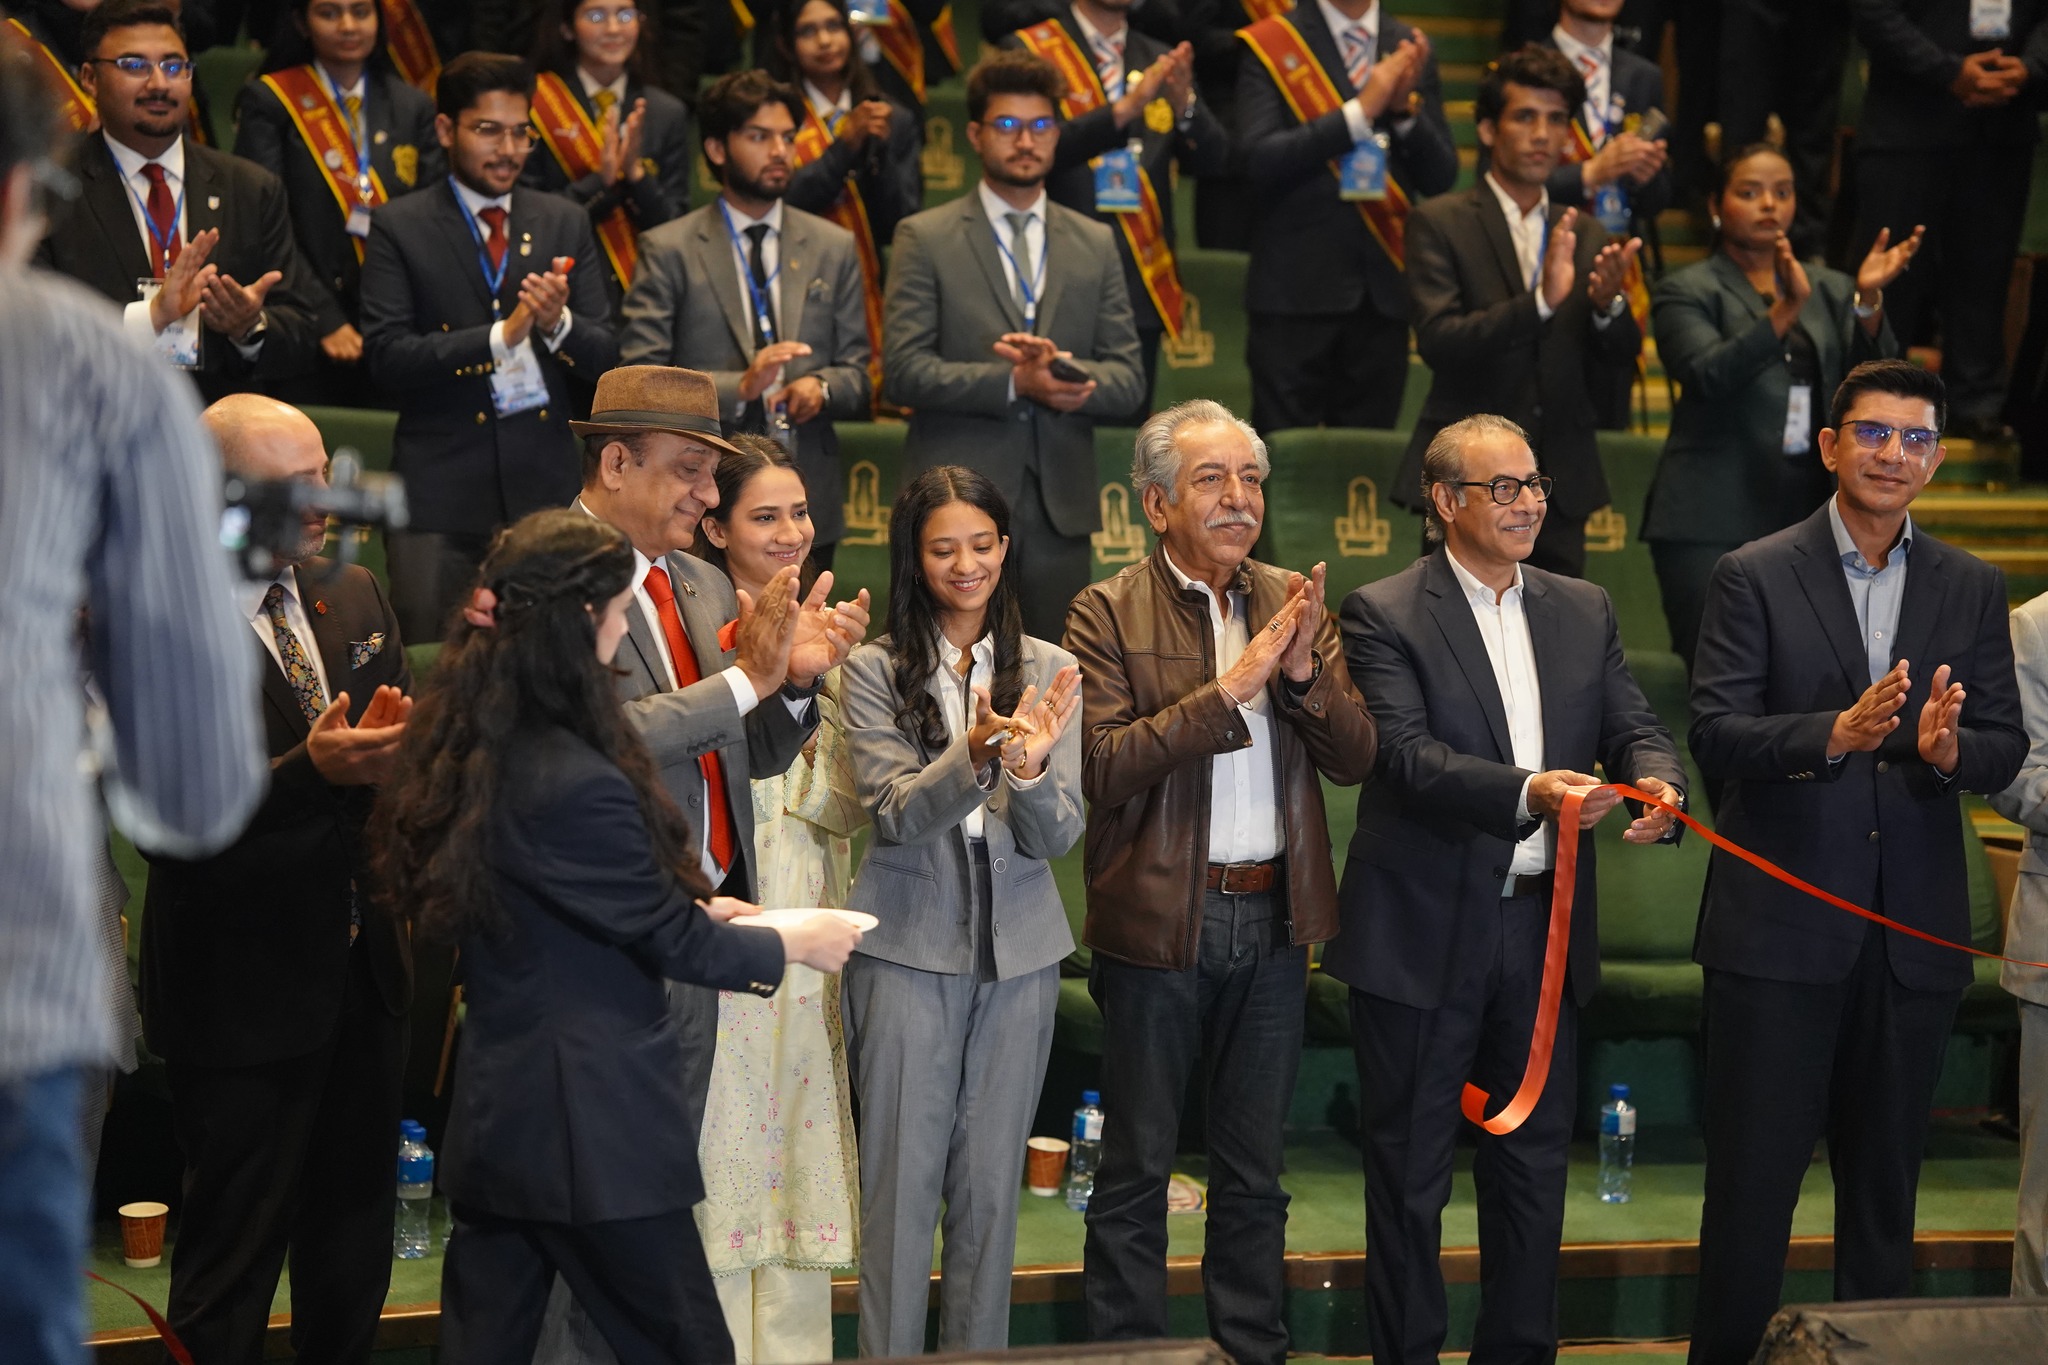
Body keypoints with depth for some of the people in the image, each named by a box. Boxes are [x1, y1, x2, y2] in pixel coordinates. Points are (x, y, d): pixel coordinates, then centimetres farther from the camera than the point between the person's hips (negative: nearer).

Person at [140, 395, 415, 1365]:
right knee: (232, 1259, 3)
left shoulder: (355, 597, 8)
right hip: (243, 989, -7)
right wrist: (310, 769, -33)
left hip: (363, 969, 7)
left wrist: (393, 745, -13)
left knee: (354, 1250, 18)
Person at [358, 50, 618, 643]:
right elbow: (387, 359, -9)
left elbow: (604, 359, 8)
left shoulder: (566, 223, 12)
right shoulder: (399, 228, 2)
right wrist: (499, 336, -19)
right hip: (441, 492, -3)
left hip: (545, 486, 3)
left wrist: (558, 323, -14)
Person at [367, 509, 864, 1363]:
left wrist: (689, 907, 16)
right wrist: (791, 945, 5)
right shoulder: (577, 785, -24)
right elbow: (673, 942, -11)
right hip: (593, 1132, -9)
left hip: (488, 1123, 9)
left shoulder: (466, 752, 3)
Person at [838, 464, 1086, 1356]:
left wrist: (1030, 770, -25)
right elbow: (896, 815, -12)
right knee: (902, 1181, 1)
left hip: (1018, 952, 2)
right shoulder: (876, 671, -3)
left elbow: (1058, 835, -3)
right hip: (909, 948, -2)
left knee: (990, 1184, 9)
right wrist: (973, 756, -30)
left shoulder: (1047, 671, 3)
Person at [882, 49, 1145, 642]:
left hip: (1061, 505, 4)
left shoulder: (1095, 245, 14)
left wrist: (1061, 371, -13)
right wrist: (1015, 383, -17)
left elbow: (1128, 377, 8)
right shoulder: (924, 238, 2)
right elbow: (903, 371, -7)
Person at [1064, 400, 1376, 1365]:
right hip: (1159, 922, -4)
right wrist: (1230, 686, -23)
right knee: (1136, 1171, 6)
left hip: (1272, 921, 4)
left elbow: (1355, 758, 2)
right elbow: (1105, 766, -18)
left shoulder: (1293, 605, 7)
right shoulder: (1108, 615, -7)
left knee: (1254, 1173, 14)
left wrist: (1305, 674, -17)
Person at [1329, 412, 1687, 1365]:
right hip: (1424, 933, -5)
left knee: (1534, 1163, 11)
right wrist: (1529, 792, -31)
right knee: (1410, 1171, 5)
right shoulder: (1385, 615, -6)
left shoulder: (1585, 612, 12)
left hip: (1545, 929, 5)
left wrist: (1657, 784, -18)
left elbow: (1634, 728, 6)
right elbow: (1408, 755, -18)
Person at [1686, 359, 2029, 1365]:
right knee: (1751, 1178, 1)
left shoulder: (1973, 591, 8)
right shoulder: (1754, 579, -3)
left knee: (1885, 1179, 12)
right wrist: (1835, 733, -28)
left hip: (1912, 934, 3)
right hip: (1780, 926, -3)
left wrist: (1950, 750, -19)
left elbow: (2005, 747, 4)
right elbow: (1715, 736, -12)